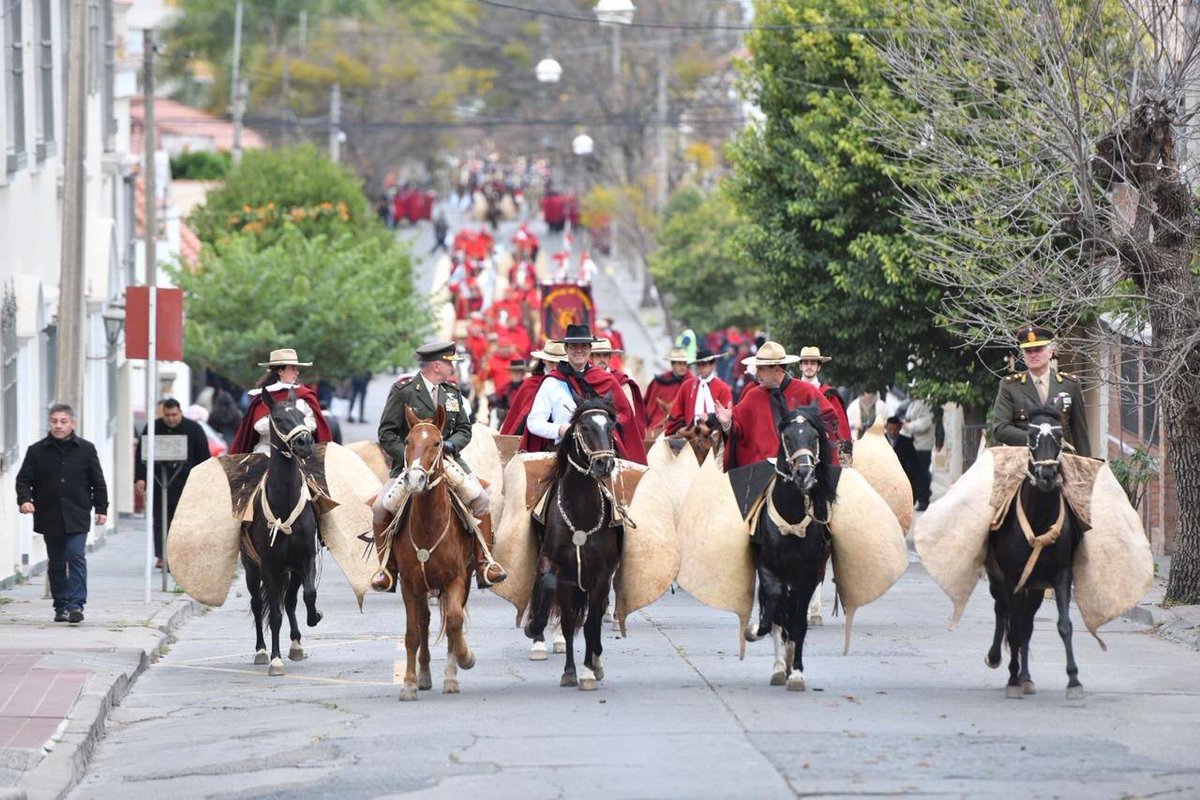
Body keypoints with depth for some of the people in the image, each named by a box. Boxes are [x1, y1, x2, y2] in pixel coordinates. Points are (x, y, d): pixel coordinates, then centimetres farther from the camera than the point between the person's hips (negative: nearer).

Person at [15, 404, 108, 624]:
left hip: (77, 518, -2)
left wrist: (101, 509, 4)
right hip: (49, 517, 2)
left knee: (76, 556, -14)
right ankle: (61, 606, 17)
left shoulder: (86, 449, 4)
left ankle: (76, 604, -17)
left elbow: (98, 482, 9)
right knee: (56, 563, 8)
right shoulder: (37, 451, 4)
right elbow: (24, 479, 3)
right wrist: (24, 499, -15)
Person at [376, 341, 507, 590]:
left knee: (481, 499, -16)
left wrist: (451, 443, -10)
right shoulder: (403, 391, -4)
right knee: (384, 506, -22)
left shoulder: (452, 392, 12)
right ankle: (388, 567, -3)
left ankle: (484, 562, -5)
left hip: (446, 459, 3)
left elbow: (464, 429, 13)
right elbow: (386, 434, -4)